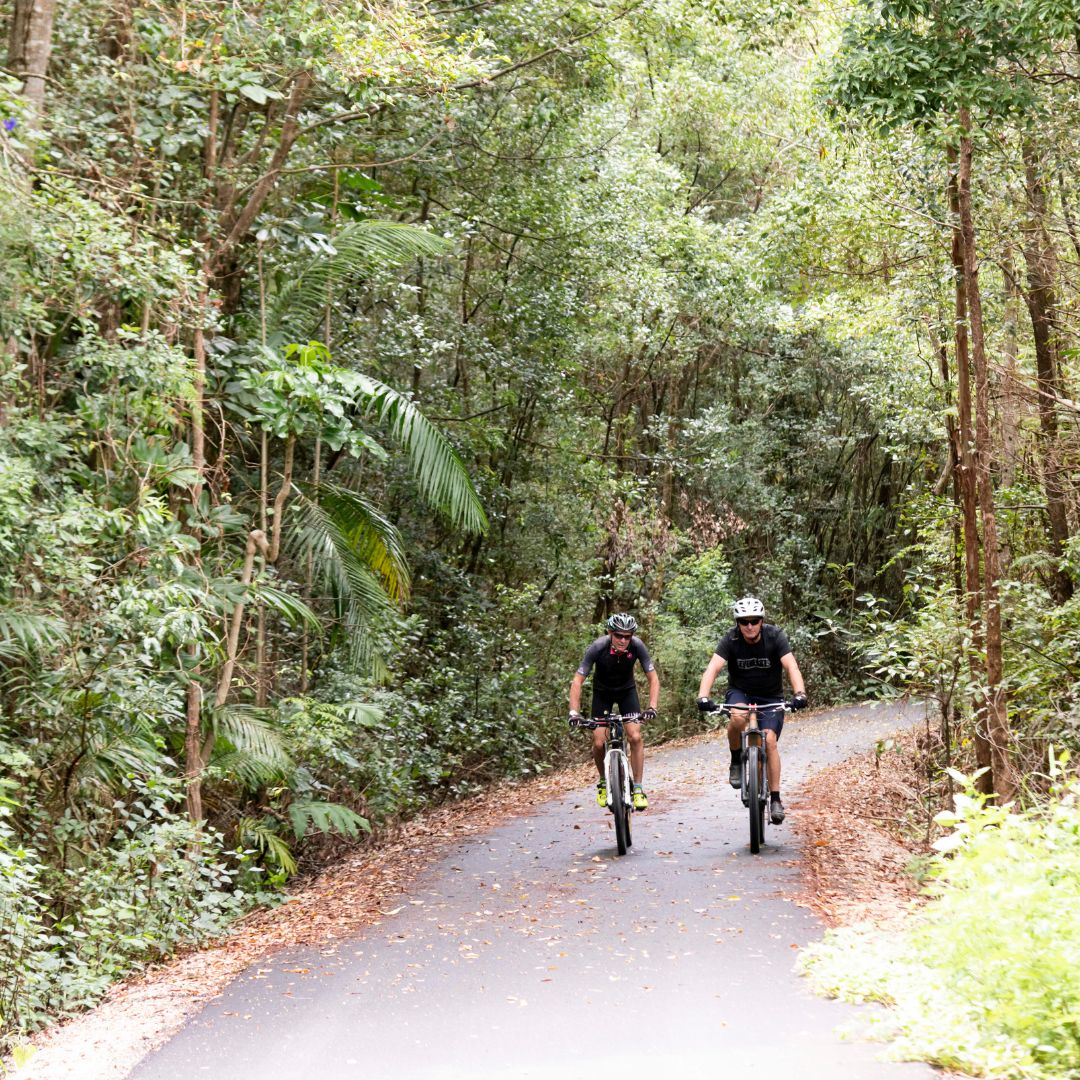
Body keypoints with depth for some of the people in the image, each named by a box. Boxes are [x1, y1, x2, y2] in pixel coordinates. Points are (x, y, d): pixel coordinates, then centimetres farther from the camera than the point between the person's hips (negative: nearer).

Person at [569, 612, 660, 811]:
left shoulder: (637, 646, -27)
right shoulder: (598, 647, -31)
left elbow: (653, 678, -21)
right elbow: (577, 681, -30)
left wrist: (652, 707, -36)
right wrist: (574, 712, -41)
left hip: (627, 690, 1)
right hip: (602, 692, -1)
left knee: (635, 737, -17)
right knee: (598, 742, -11)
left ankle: (638, 789, -7)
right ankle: (604, 782, 15)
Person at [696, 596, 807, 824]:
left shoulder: (775, 636, -19)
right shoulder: (731, 639, -18)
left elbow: (791, 667, -29)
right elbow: (713, 668, -30)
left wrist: (799, 693, -48)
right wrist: (703, 697, -47)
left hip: (770, 697, 0)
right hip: (740, 692, 0)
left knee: (769, 740, -18)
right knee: (738, 717, -34)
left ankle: (775, 798, -9)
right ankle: (736, 761, -7)